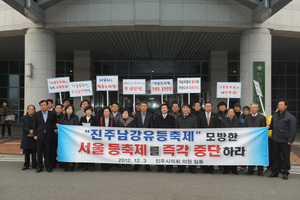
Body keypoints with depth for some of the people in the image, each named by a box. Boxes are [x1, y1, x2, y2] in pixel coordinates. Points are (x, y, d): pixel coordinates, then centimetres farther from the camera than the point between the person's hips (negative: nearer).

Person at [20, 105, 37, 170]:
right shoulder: (23, 118, 8)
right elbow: (23, 127, -5)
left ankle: (34, 165, 12)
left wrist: (33, 132, -16)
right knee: (26, 152, 7)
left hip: (34, 137, -1)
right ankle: (26, 165, 16)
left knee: (34, 152, 2)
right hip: (26, 138, 1)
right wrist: (29, 131, -18)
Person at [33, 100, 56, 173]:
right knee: (39, 152, 5)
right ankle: (39, 167, 16)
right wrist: (35, 135, 2)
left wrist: (53, 130, -3)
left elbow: (54, 123, 10)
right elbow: (35, 125, 8)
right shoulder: (37, 114, 5)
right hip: (40, 135, 1)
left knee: (48, 152, 4)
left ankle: (48, 166, 15)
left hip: (48, 136, -1)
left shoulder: (52, 114, 3)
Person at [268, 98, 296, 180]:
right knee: (275, 156, 11)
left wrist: (290, 140, -13)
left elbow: (292, 130, -8)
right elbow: (272, 126, 26)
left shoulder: (290, 117, -4)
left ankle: (285, 173, 15)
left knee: (286, 157, 3)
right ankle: (275, 172, 21)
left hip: (285, 141, -5)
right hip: (275, 140, 5)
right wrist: (268, 127, 4)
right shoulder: (274, 116, 14)